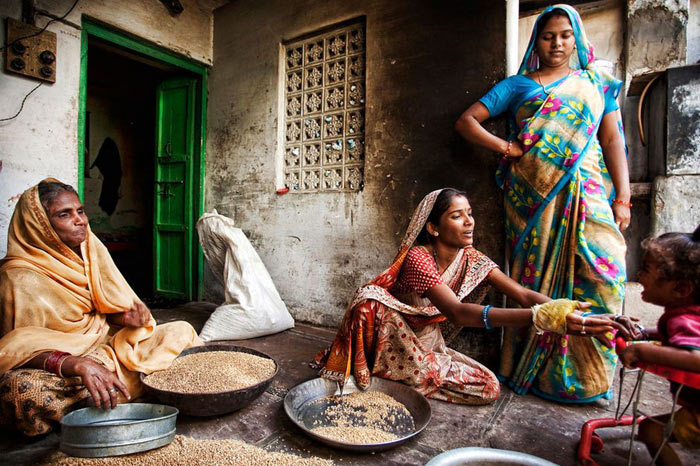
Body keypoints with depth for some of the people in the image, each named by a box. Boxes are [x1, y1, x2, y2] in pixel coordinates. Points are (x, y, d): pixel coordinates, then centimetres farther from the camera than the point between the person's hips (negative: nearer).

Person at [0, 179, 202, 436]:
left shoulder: (91, 248, 2)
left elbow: (109, 309, 6)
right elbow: (21, 349, -22)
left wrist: (129, 317, -18)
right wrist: (79, 366, -39)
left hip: (106, 343, 5)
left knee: (181, 331, -6)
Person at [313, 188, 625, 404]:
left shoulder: (471, 259, -6)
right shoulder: (417, 258, -27)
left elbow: (523, 295, -15)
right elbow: (458, 312, -39)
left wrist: (569, 312, -34)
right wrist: (541, 318, -48)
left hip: (429, 348, 7)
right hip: (395, 341, -7)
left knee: (489, 387, -12)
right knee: (369, 298, -36)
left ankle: (399, 377, -3)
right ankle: (364, 371, -12)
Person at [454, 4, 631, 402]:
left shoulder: (596, 83, 21)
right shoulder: (518, 85, 16)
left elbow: (612, 140, 12)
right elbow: (466, 121, 7)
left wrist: (623, 198, 0)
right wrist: (507, 148, -4)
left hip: (587, 193, 2)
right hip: (535, 193, -1)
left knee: (600, 268, -13)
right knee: (537, 273, -3)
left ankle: (586, 373, 3)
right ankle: (535, 369, 10)